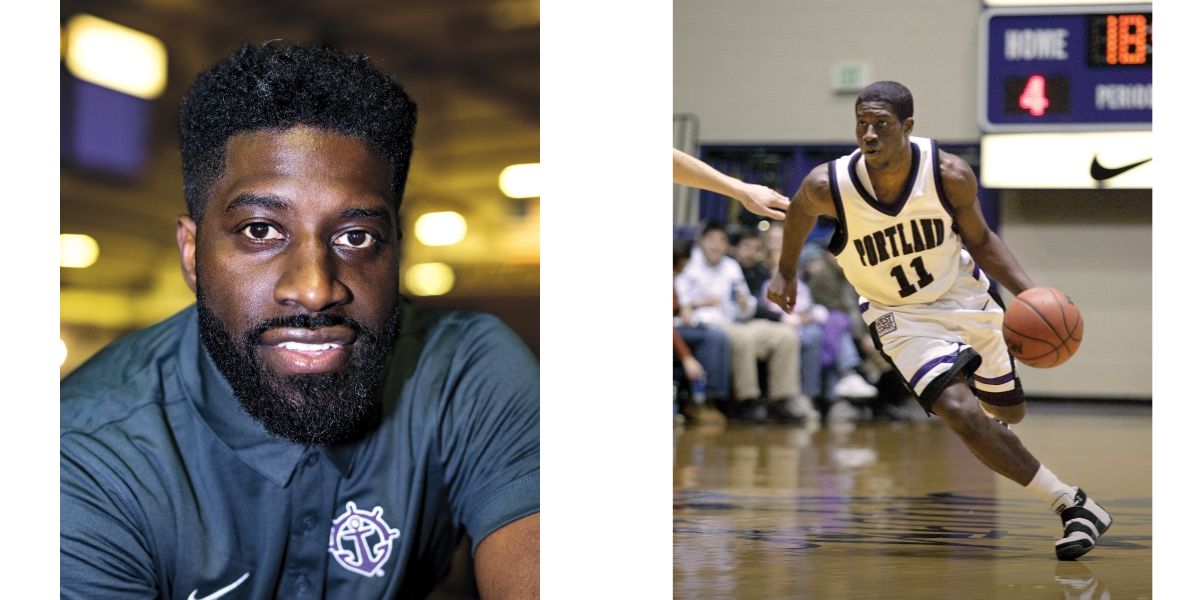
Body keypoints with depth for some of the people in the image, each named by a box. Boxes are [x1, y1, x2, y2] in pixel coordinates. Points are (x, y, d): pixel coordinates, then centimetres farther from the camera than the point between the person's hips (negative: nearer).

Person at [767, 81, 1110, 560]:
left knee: (1008, 410, 16)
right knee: (961, 413, -23)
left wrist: (1028, 291, -18)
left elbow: (980, 240, -5)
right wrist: (785, 272, 14)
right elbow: (800, 210, 0)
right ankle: (1072, 505, -13)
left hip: (963, 295, 2)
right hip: (901, 317, -2)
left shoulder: (950, 175, -23)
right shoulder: (827, 187, -26)